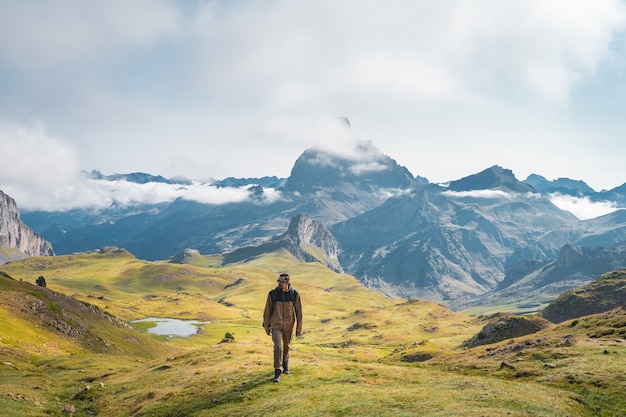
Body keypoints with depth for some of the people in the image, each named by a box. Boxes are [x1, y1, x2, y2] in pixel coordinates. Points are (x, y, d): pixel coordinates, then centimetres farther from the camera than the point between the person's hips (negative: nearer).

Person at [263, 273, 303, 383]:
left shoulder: (294, 294, -8)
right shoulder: (272, 294, -8)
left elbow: (299, 311, -2)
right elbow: (267, 310, 1)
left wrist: (299, 328, 0)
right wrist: (266, 325, 3)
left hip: (289, 326, 1)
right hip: (276, 326, -1)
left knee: (286, 346, 18)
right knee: (278, 347, -14)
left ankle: (285, 363, 46)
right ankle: (277, 372, -6)